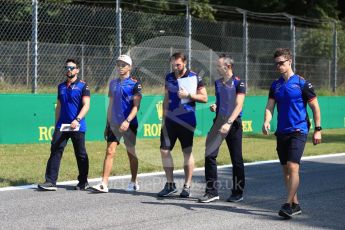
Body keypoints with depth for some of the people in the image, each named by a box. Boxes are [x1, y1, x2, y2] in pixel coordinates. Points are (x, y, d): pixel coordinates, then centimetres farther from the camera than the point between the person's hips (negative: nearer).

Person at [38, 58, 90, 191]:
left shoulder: (82, 85, -2)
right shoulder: (61, 86, 15)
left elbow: (86, 105, -11)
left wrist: (77, 120, -23)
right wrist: (56, 125, 16)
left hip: (78, 127, -4)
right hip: (62, 126, 4)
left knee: (81, 155, 4)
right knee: (55, 151, -6)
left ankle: (83, 182, 17)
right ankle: (50, 182, -9)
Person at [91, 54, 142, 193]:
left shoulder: (134, 84, -4)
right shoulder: (113, 83, 13)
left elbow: (136, 106, -11)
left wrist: (127, 121, -23)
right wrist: (107, 124, 16)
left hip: (129, 124, -4)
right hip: (113, 124, 4)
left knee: (131, 152, 7)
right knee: (109, 152, -5)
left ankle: (134, 183, 20)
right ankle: (104, 184, -9)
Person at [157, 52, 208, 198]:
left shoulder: (194, 78, -3)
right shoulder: (169, 78, 11)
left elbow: (204, 98, -1)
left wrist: (188, 95, -14)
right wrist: (164, 118, 13)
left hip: (186, 121, -4)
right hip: (170, 120, 4)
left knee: (187, 152, 2)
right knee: (164, 150, -1)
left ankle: (187, 186, 10)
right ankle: (170, 185, 10)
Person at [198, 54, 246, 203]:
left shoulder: (238, 83, -8)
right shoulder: (218, 83, 11)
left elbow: (238, 106, -15)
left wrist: (229, 123, -26)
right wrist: (214, 107, 1)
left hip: (233, 124, -5)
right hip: (219, 122, 6)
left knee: (236, 159, 2)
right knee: (209, 155, -4)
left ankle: (238, 192, 15)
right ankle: (212, 191, 2)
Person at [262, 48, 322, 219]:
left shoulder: (301, 83, -5)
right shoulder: (275, 85, 10)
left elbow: (315, 107, -1)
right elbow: (270, 106, 6)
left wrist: (317, 130, -3)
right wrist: (266, 122, -14)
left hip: (298, 131, -6)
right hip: (282, 132, 6)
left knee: (293, 166, -17)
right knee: (286, 169, 9)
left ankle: (288, 205, -17)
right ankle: (295, 205, 19)